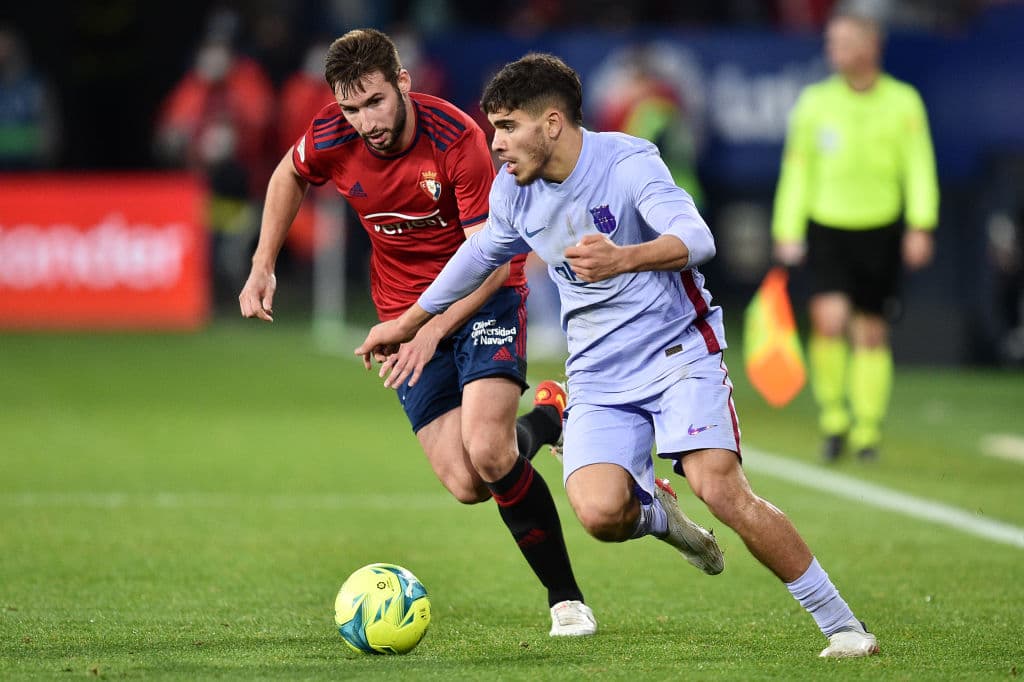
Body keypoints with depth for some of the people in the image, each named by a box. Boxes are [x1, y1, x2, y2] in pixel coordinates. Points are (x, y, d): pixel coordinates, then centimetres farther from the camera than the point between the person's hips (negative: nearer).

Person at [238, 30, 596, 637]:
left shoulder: (457, 138, -25)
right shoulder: (330, 139, -13)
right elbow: (289, 176, 13)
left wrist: (434, 329, -35)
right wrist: (263, 266, 7)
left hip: (483, 297, -4)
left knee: (487, 453, -26)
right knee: (465, 484, -10)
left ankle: (568, 596, -5)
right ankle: (545, 419, 24)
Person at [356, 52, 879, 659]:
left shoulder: (627, 163, -16)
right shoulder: (513, 190, 3)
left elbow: (697, 239, -31)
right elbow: (483, 252, 24)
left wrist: (622, 259, -50)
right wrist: (409, 321, 34)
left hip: (677, 352, -4)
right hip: (599, 377, 5)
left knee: (721, 490, -23)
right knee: (599, 512, -22)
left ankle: (841, 624, -10)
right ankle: (653, 511, 17)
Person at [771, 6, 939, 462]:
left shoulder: (903, 102, 1)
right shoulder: (815, 102, 2)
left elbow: (918, 167, 0)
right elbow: (796, 171, 6)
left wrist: (920, 225, -11)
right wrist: (787, 232, 1)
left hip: (880, 232, 0)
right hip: (827, 228, 0)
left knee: (871, 333, 5)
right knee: (829, 318, -16)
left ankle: (868, 429, 17)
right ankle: (833, 419, 1)